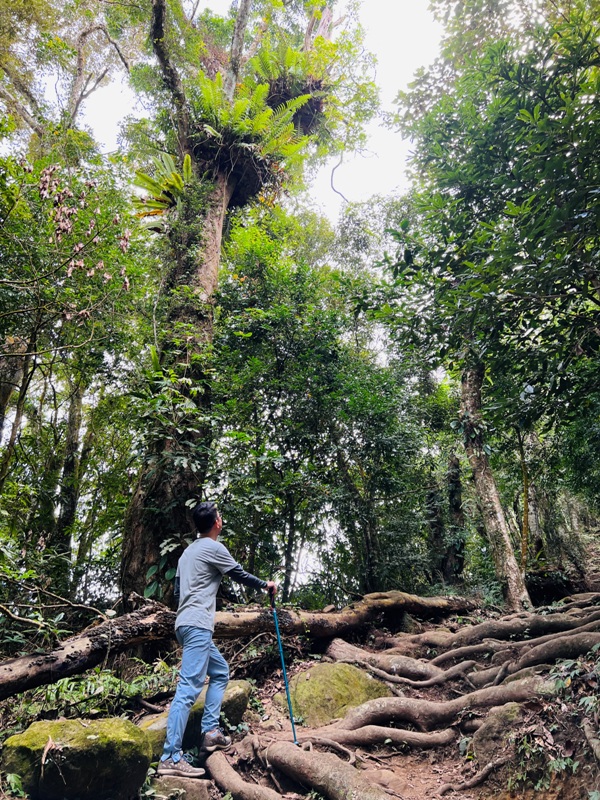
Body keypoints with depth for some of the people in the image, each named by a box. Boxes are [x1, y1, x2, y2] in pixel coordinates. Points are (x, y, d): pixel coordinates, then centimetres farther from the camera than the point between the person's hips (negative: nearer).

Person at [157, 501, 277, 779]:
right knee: (189, 688, -11)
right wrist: (266, 584, 15)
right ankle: (171, 758, -12)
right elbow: (240, 576, 0)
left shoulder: (188, 551, 19)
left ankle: (210, 732, 16)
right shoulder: (213, 548, -8)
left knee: (220, 672, 20)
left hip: (186, 625, 10)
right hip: (198, 626, -10)